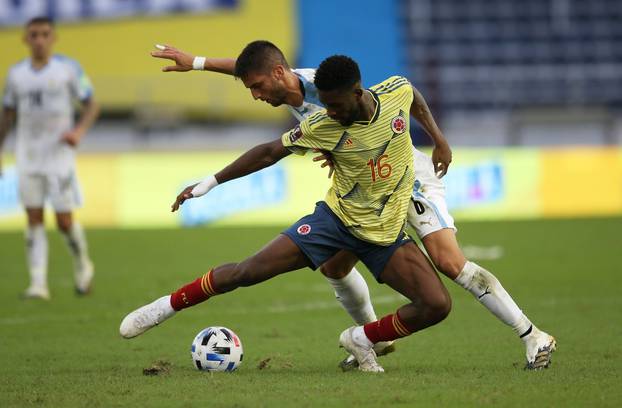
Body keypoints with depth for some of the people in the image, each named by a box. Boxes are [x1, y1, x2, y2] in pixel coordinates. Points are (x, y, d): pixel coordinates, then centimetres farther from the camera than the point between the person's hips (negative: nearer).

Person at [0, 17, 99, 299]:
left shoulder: (69, 69, -2)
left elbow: (91, 105, 1)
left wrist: (79, 131, -17)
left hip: (59, 156, -2)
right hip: (28, 158, 2)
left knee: (64, 221, -3)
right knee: (34, 219, -4)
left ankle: (82, 265, 24)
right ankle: (38, 283, -6)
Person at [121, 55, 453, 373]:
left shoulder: (399, 91, -15)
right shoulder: (322, 127, -16)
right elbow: (271, 152, -4)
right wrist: (211, 181, -3)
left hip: (385, 233, 2)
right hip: (336, 216, -2)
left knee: (437, 305, -15)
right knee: (247, 271, -12)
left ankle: (361, 339, 8)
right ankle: (167, 306, 10)